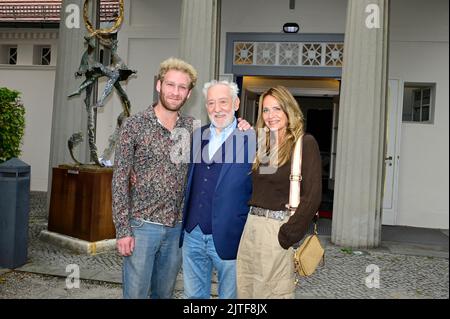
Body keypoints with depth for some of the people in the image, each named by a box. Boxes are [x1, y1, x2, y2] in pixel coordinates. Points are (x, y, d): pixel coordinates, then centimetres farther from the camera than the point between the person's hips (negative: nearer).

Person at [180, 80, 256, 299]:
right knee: (193, 295, 19)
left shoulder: (252, 140, -9)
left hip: (229, 239, -4)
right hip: (192, 235, 5)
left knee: (229, 295, 14)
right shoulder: (196, 136, 8)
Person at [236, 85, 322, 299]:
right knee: (245, 291, 14)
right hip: (251, 227, 7)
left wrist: (288, 235, -15)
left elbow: (312, 196, -14)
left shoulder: (305, 143, -7)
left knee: (274, 293, 4)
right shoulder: (263, 143, 14)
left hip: (278, 230, -7)